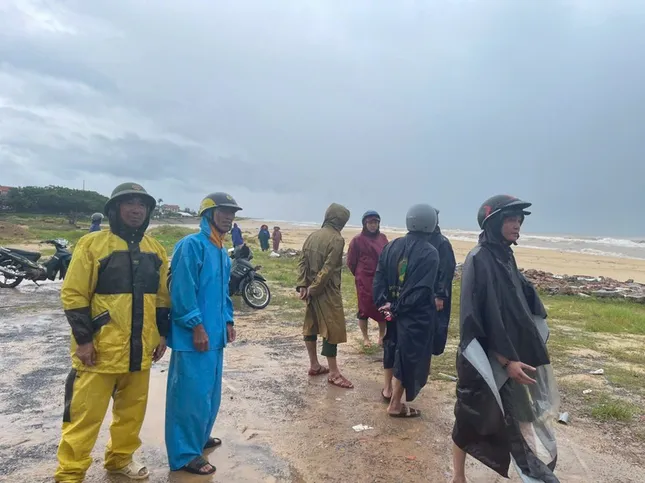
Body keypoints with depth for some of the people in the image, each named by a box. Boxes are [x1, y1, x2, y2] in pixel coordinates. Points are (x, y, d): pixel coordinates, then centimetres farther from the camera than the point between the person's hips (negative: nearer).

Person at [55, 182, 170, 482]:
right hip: (100, 348, -5)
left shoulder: (156, 250, 9)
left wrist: (162, 334, 11)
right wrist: (83, 339, -12)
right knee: (85, 413, 3)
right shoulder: (92, 244, -7)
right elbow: (73, 295, -9)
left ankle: (120, 458, 35)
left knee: (132, 409, 16)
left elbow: (162, 297, 15)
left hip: (140, 349, 5)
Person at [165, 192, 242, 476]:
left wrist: (228, 321, 15)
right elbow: (182, 291, -20)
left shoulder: (222, 251, 13)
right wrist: (197, 326, -20)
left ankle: (199, 437, 39)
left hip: (214, 335, 9)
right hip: (194, 336, -9)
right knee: (192, 394, 0)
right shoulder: (192, 245, -15)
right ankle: (184, 455, 14)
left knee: (210, 392, 20)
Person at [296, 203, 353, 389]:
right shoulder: (336, 239, -15)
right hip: (327, 291, -8)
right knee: (332, 329, -1)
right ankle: (334, 373, 5)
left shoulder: (313, 235, 9)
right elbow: (328, 269, -20)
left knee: (311, 325, 15)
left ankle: (314, 365, 28)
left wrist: (302, 285, 0)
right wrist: (313, 288, -14)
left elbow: (302, 262, 5)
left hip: (311, 289, 8)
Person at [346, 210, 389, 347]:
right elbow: (351, 262, -1)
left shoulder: (383, 238, 4)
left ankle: (382, 337, 24)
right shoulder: (357, 240, -8)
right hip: (364, 280, -3)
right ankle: (365, 338, 21)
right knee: (365, 308, 5)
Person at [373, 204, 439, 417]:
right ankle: (395, 405, 17)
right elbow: (422, 290, -20)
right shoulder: (430, 253, -15)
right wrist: (397, 309, -13)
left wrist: (384, 303, -5)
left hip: (392, 309, 6)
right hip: (415, 315, -6)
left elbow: (379, 278, -2)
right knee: (408, 356, 7)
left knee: (392, 346, 25)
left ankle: (388, 388, 42)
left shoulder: (391, 246, 1)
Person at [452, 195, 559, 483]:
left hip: (511, 354, 8)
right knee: (471, 419, 9)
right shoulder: (478, 260, -19)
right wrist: (506, 360, -23)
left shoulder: (505, 257, 7)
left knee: (511, 417, 18)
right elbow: (477, 317, -22)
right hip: (486, 360, -8)